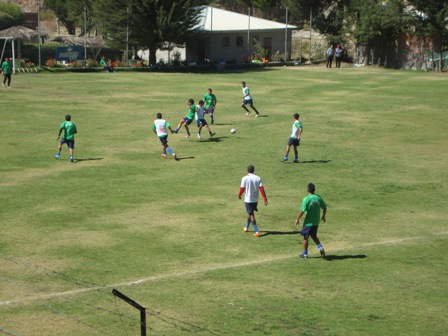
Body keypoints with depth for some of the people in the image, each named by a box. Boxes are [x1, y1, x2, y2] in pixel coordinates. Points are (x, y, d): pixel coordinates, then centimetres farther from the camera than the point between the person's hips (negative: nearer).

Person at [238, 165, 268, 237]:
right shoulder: (258, 178, -3)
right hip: (255, 199, 4)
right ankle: (246, 227, 41)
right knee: (250, 213, 24)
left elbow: (242, 189, -7)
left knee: (251, 215, 0)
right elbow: (261, 189, -8)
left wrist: (239, 195, 13)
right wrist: (265, 199, -8)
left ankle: (256, 232, -8)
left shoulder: (245, 178, -11)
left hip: (248, 199, -4)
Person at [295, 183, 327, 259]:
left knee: (305, 237, 9)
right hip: (316, 222, 6)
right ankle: (320, 247, 0)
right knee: (314, 236, 22)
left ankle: (305, 253, 18)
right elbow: (324, 207, 7)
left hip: (308, 222, -5)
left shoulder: (306, 199, -18)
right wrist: (323, 216, 23)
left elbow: (302, 211, -19)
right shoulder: (318, 198, -2)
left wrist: (297, 219, -5)